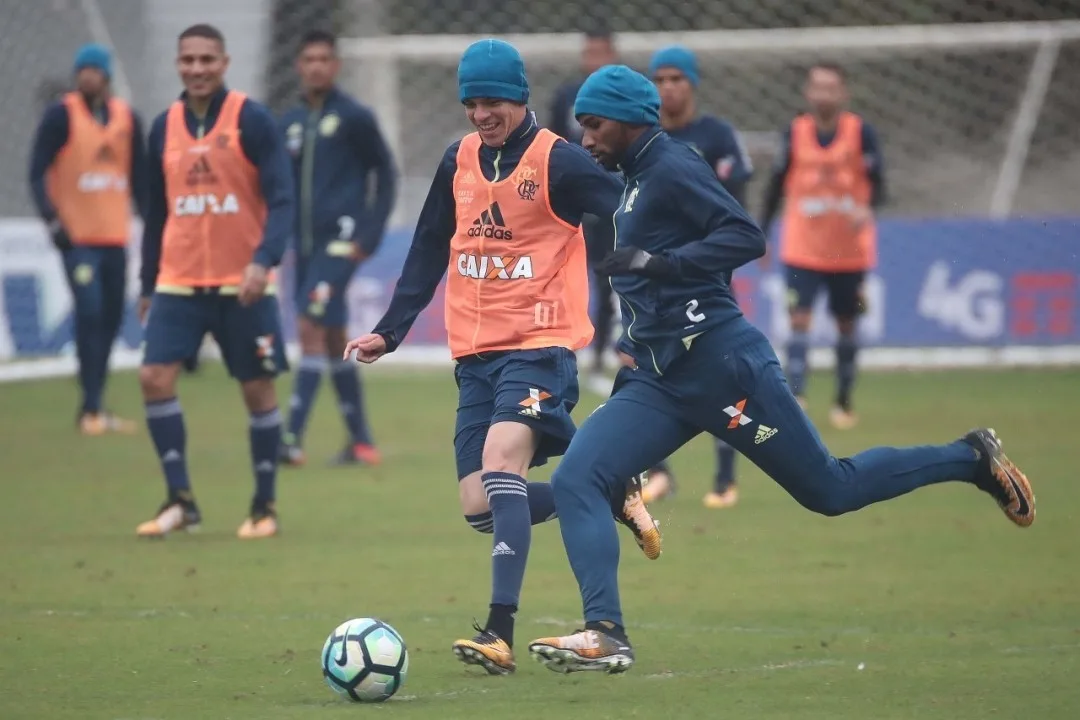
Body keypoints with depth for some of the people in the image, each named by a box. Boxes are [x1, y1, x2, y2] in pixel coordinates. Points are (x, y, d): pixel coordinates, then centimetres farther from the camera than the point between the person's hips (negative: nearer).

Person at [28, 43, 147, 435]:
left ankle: (95, 407, 18)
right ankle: (90, 409, -9)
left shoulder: (127, 118, 8)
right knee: (89, 314, -14)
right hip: (77, 236, -5)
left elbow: (139, 177, 15)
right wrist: (53, 221, -15)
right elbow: (38, 174, -6)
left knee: (111, 318, 8)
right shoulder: (61, 115, -5)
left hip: (115, 235, 5)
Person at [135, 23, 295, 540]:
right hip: (179, 280, 4)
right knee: (155, 377, -11)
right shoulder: (164, 127, 7)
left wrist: (263, 260, -26)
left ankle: (264, 507, 15)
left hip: (242, 284, -3)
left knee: (257, 390, 2)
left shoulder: (251, 120, -7)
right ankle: (179, 499, -2)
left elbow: (281, 200, -12)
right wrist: (148, 284, 14)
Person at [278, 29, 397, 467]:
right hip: (305, 245, 7)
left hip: (339, 243, -7)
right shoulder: (291, 123, 12)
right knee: (334, 341, 10)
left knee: (311, 328, -15)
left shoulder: (354, 118, -4)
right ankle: (360, 440, 18)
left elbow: (384, 175, -2)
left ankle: (293, 437, -17)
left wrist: (369, 235, -8)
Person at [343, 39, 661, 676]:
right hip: (475, 354, 7)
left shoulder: (559, 162, -8)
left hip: (540, 346, -7)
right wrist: (389, 331, 16)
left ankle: (501, 633, -29)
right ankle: (613, 494, 23)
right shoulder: (459, 162, 11)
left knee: (500, 462, -26)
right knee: (481, 506, 1)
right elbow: (429, 250, 19)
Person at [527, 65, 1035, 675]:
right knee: (575, 481, -10)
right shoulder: (639, 181, 17)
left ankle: (971, 459, 17)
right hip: (658, 382, 9)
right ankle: (606, 634, -17)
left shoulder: (673, 168, -10)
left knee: (830, 489, -1)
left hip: (721, 362, -9)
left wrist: (659, 263, -28)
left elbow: (746, 237, -21)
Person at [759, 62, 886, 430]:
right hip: (802, 250, 0)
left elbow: (877, 183, -7)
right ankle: (795, 397, -18)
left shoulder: (861, 132, -5)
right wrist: (762, 234, 6)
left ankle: (843, 402, 24)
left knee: (847, 323, 11)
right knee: (799, 318, -12)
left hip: (849, 250, 0)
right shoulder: (795, 133, -1)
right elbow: (777, 184, 7)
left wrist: (867, 207, -28)